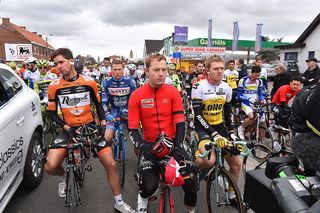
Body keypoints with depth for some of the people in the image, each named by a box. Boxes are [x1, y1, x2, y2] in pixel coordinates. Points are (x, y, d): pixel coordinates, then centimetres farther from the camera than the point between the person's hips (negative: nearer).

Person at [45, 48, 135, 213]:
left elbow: (98, 104, 7)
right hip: (69, 129, 1)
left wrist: (102, 122, -7)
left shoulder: (89, 82, -4)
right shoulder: (54, 86, -4)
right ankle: (64, 176, 21)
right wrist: (66, 128, -14)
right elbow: (52, 113, 1)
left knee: (111, 164, -8)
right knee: (50, 167, -19)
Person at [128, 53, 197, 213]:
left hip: (172, 143, 2)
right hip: (150, 145, -1)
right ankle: (142, 199, 21)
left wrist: (178, 146, -17)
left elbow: (180, 122, -6)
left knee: (191, 182, -7)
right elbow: (132, 129, -8)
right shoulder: (136, 96, -8)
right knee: (149, 187, -17)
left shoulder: (173, 92, -4)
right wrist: (143, 148, -22)